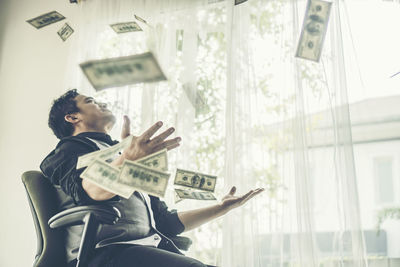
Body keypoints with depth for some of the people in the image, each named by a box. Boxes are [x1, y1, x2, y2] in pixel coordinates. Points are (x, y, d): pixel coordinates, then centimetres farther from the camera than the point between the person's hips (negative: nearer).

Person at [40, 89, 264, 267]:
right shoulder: (71, 148, 12)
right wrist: (128, 158, -34)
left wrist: (223, 207, 35)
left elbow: (168, 221, 34)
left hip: (152, 247, 7)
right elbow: (91, 191, -14)